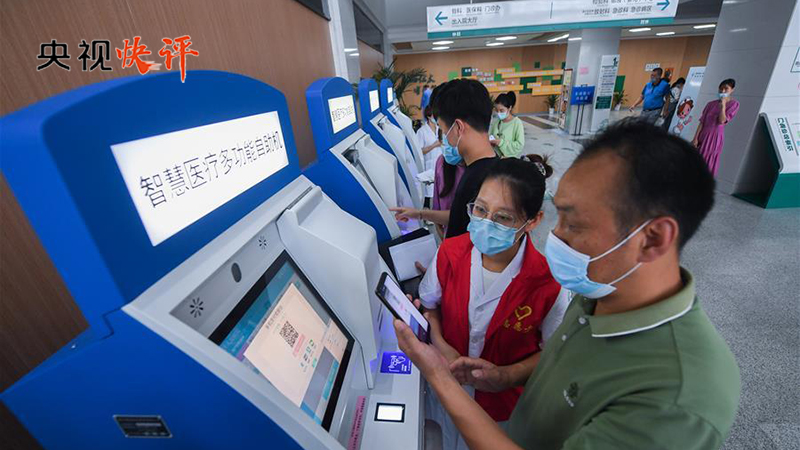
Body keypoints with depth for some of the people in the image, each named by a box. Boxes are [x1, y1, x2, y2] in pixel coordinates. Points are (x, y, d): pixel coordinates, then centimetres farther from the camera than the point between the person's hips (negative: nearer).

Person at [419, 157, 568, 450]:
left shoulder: (547, 283, -27)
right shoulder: (450, 252, -20)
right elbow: (428, 304, -4)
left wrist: (506, 374, -23)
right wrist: (440, 345, -18)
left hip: (503, 401, -1)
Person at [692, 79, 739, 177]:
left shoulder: (734, 104, -1)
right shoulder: (711, 104, 7)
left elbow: (722, 121, -13)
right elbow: (702, 122, 2)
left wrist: (723, 105, -15)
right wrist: (695, 138, -5)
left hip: (715, 137, -3)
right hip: (703, 135, 3)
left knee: (707, 165, -1)